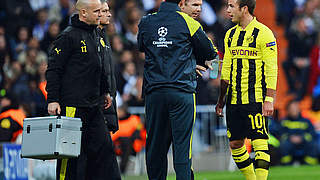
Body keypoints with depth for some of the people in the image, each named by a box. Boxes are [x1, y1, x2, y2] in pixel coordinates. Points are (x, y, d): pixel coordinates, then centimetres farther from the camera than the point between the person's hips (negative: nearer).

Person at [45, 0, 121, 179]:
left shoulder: (96, 36, 15)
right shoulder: (69, 36, -10)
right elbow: (54, 69, -11)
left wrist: (104, 92, 25)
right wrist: (53, 100, -16)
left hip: (94, 105, 8)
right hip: (73, 105, -8)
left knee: (104, 147, 6)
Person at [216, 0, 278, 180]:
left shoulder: (263, 33, -7)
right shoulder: (230, 35, 14)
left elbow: (271, 69, -10)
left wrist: (269, 100, -16)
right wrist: (221, 99, 16)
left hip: (256, 98, -7)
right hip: (234, 100, 7)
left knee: (259, 142, -9)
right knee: (235, 143, 7)